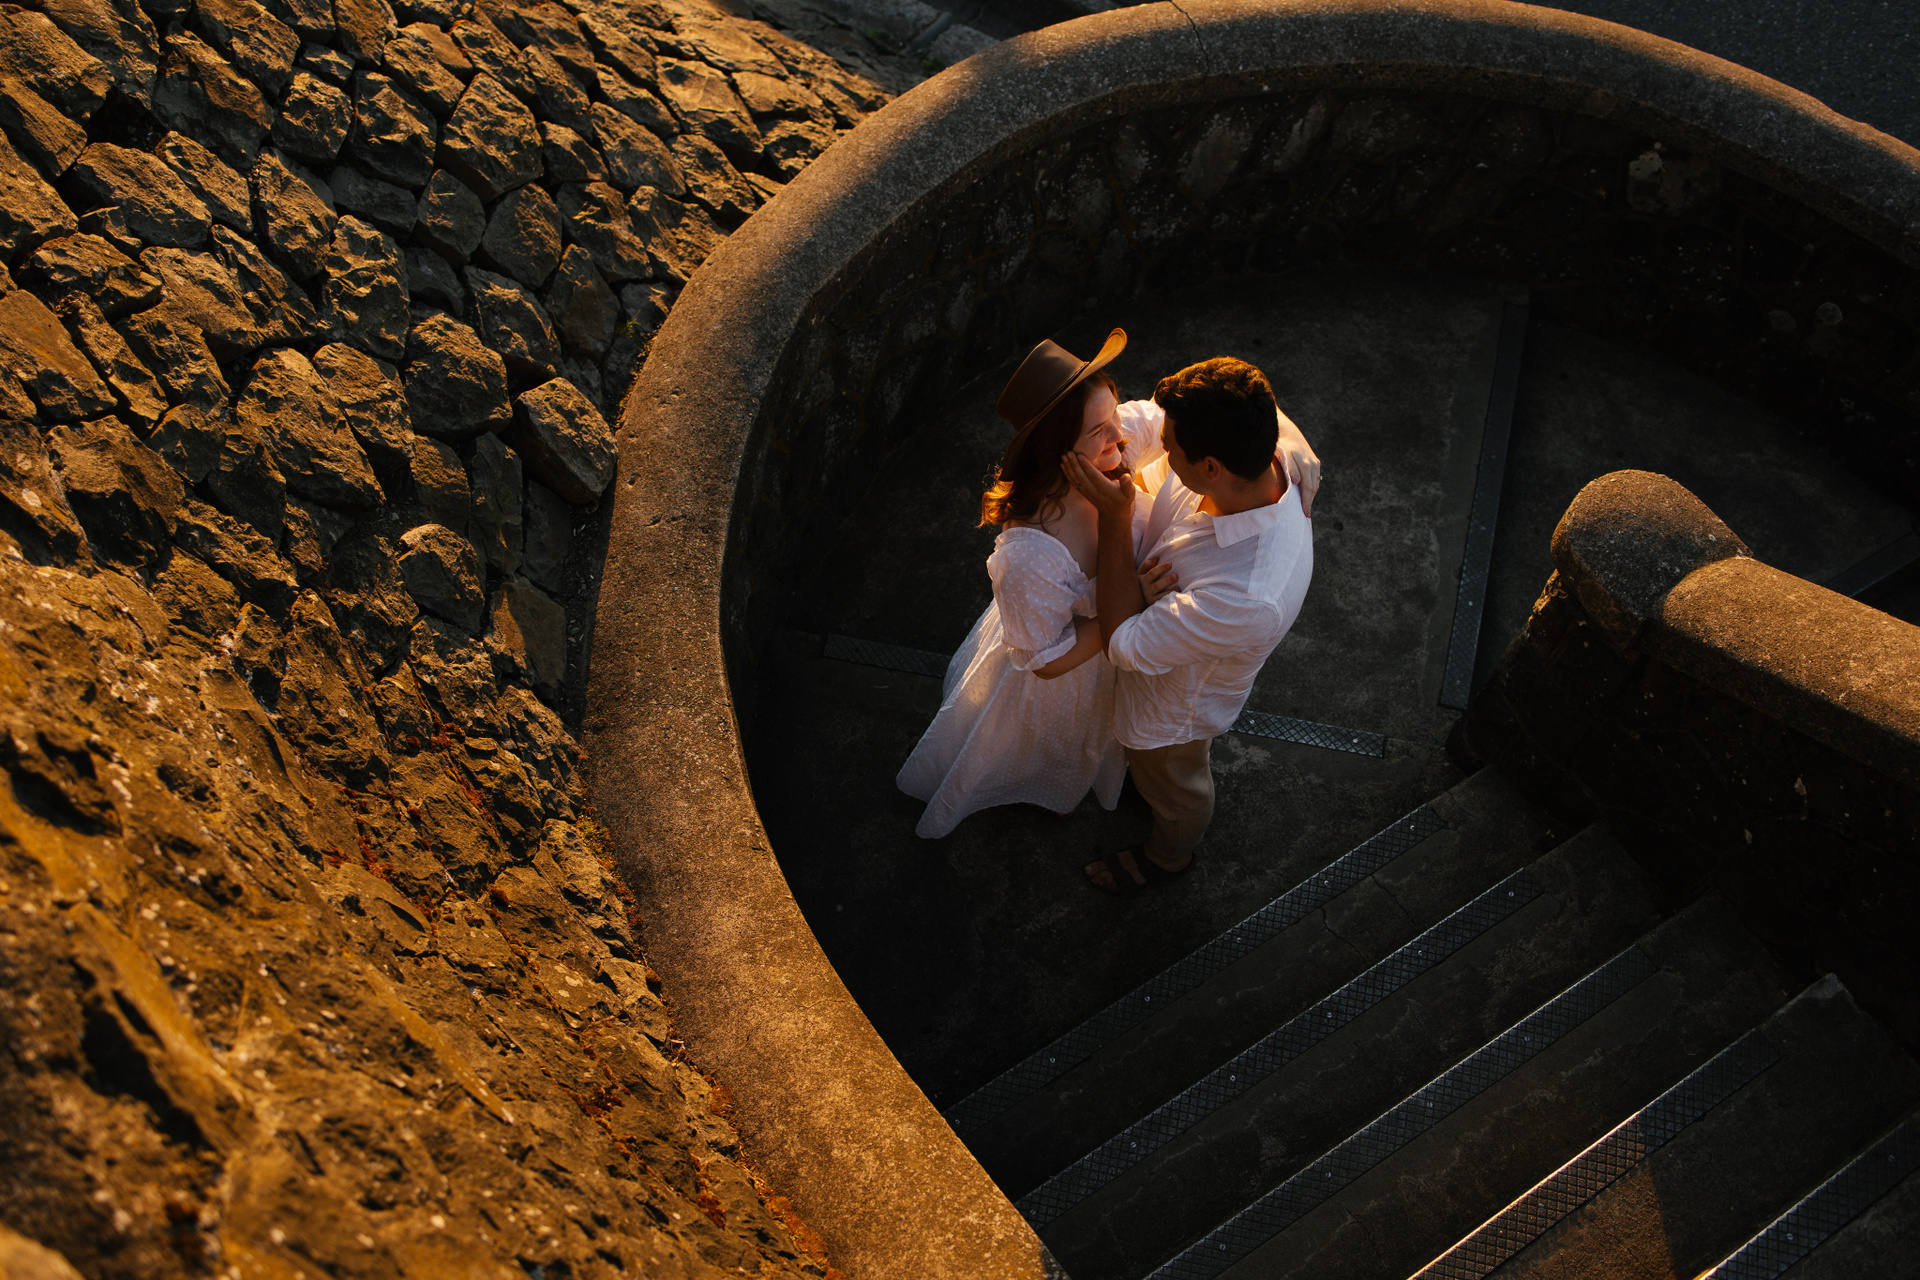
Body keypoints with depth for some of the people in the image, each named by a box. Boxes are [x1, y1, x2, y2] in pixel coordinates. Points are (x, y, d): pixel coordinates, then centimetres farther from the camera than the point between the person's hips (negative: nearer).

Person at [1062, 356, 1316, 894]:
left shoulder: (1249, 598, -51)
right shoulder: (1257, 462, -28)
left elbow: (1124, 643, -36)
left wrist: (1114, 515, -39)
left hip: (1176, 699, -6)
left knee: (1172, 784, 30)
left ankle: (1167, 855, 63)